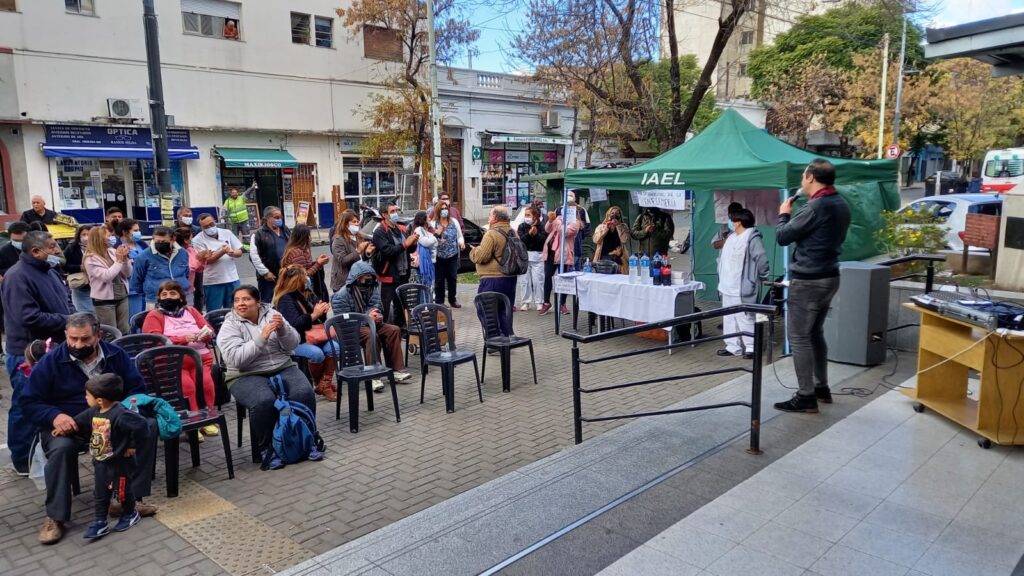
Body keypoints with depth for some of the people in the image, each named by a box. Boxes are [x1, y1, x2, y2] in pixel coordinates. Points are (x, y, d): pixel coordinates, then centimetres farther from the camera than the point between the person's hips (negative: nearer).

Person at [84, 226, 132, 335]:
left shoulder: (113, 251, 5)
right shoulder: (91, 259, -11)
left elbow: (128, 274, 5)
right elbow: (106, 277, -22)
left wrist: (125, 259, -11)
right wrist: (119, 260, -17)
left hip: (122, 297, 5)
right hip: (104, 300, -5)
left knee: (124, 332, 10)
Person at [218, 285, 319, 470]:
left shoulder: (272, 314, 6)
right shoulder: (229, 326, -2)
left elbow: (292, 345, 1)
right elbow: (236, 359, -17)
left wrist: (283, 328, -18)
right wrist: (261, 338, -24)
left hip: (283, 368, 3)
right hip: (247, 376, -3)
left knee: (305, 394, -24)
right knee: (264, 401, -34)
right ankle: (267, 449, -14)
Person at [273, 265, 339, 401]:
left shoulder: (308, 292, 10)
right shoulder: (285, 299, -11)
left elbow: (320, 319, 19)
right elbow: (294, 323, -23)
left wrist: (322, 311, -4)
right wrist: (314, 315, -25)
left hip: (313, 336, 7)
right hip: (294, 341, -7)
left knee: (333, 348, -19)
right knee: (317, 353, -31)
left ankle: (325, 384, -11)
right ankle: (317, 384, -5)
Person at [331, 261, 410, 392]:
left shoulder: (373, 288, 7)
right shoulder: (342, 295, -12)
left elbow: (375, 308, 11)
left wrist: (375, 316, -15)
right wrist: (367, 317, -23)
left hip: (368, 323, 7)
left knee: (394, 330, -15)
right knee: (371, 335, -36)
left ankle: (395, 369, -13)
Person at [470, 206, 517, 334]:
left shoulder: (492, 234, -17)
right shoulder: (512, 233, 10)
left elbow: (480, 256, -21)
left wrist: (473, 251, 0)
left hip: (493, 279, -8)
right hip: (510, 278, 8)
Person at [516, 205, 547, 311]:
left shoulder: (541, 226, 2)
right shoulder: (522, 226, 7)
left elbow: (544, 240, -8)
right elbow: (520, 240, -6)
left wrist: (536, 234, -20)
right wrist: (529, 233, -19)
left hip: (538, 255, -2)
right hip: (524, 255, 2)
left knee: (538, 280, -3)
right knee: (524, 280, 4)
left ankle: (539, 302, 7)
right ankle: (525, 302, 12)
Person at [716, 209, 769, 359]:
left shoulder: (752, 238, -15)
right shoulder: (732, 237, 14)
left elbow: (762, 259, -20)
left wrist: (761, 276, -8)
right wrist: (722, 281, 20)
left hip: (742, 288, -10)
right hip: (728, 287, 10)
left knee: (744, 318, -6)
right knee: (729, 318, 13)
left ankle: (751, 347, 4)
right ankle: (732, 346, 20)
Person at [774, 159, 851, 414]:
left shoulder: (816, 207, -20)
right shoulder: (841, 205, 10)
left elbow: (782, 237, -15)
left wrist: (784, 214, 5)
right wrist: (794, 216, 12)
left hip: (807, 281, -9)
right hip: (829, 277, 10)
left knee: (799, 337, -3)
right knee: (815, 333, 19)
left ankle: (806, 397, -1)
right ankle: (821, 387, 28)